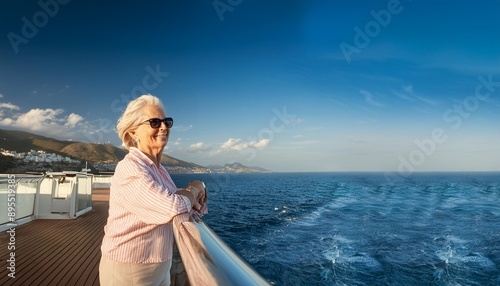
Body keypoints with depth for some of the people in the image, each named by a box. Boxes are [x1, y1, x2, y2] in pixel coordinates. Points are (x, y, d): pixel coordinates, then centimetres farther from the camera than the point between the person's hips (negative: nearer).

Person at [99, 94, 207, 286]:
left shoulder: (158, 169, 6)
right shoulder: (130, 168, -21)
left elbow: (188, 205, 8)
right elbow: (174, 209, -32)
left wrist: (197, 189, -14)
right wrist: (194, 188, -12)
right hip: (129, 270, -8)